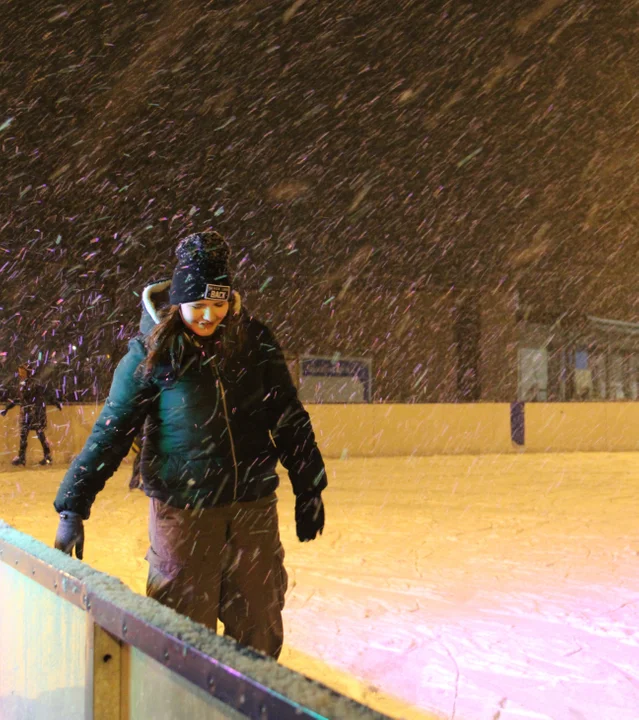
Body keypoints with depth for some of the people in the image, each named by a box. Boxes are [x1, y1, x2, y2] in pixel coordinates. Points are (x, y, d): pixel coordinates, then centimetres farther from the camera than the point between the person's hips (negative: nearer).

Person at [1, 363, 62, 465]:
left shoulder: (36, 382, -8)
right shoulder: (21, 384, 12)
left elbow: (47, 393, -6)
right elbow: (19, 398, 22)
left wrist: (56, 402, -9)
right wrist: (7, 408, 24)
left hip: (37, 410, -6)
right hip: (25, 412, 6)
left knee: (40, 433, -7)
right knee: (23, 434, 3)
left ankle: (48, 457, 0)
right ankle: (21, 457, 8)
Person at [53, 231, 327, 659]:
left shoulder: (255, 343, 0)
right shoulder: (151, 353, -6)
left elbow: (289, 420, 8)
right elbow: (111, 433, -5)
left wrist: (309, 490, 11)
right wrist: (73, 507, -6)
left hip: (255, 504, 3)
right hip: (182, 509, -2)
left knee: (260, 629, 13)